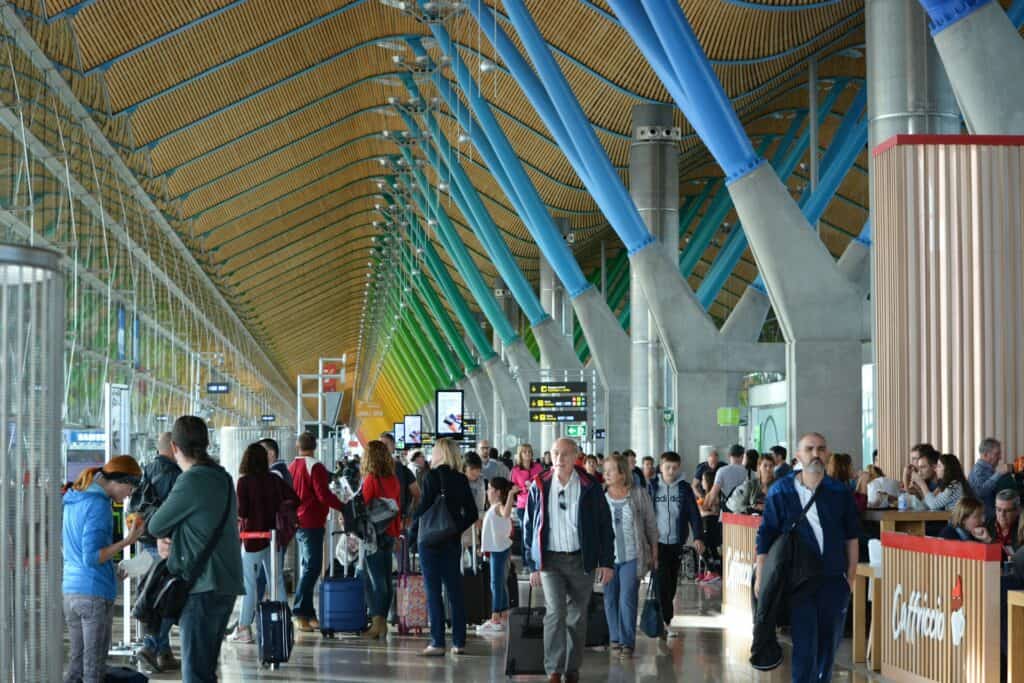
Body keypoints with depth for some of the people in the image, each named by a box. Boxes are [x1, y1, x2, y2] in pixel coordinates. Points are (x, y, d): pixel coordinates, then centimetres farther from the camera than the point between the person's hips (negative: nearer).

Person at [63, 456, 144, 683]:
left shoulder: (72, 500, 13)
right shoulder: (99, 504, -14)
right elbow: (92, 557, -19)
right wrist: (127, 541, -21)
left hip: (69, 590, 8)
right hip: (95, 593, -8)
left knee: (77, 663, 14)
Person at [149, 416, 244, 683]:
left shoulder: (193, 481, -15)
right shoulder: (222, 478, 13)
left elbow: (155, 526, -7)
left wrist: (164, 536, 15)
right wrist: (169, 539, -1)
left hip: (203, 588, -9)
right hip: (226, 586, 9)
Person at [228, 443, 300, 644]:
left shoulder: (244, 481, -10)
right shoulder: (274, 480, 4)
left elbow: (242, 511, -15)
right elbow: (295, 500, 6)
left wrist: (237, 514, 6)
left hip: (254, 536, -5)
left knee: (249, 583, -1)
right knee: (277, 581, 10)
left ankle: (244, 629, -2)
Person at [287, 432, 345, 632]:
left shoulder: (292, 467, 11)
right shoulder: (315, 467, -13)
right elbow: (324, 495, -18)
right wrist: (343, 507, -9)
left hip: (297, 523, 8)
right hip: (312, 524, -8)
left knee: (307, 568, 14)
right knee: (311, 568, -8)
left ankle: (308, 614, 15)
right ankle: (299, 612, -13)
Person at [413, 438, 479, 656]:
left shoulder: (432, 477, -10)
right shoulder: (462, 480, 6)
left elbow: (423, 507, -14)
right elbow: (472, 513, 6)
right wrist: (456, 529, 9)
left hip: (431, 541, -6)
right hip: (452, 542, 6)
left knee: (433, 591, -3)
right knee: (455, 591, 10)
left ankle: (437, 642, -5)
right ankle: (459, 642, 12)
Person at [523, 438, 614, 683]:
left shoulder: (590, 487, 0)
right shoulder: (539, 487, 2)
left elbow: (605, 524, 4)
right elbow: (529, 526, 8)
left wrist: (606, 561, -2)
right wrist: (532, 564, 6)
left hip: (582, 560, 1)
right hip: (551, 560, -1)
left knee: (577, 616, 8)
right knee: (555, 612, -14)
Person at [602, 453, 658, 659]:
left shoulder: (639, 495, 0)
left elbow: (651, 524, 6)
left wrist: (654, 553, 7)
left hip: (632, 557, -2)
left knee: (628, 600, -7)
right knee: (610, 600, 8)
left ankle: (628, 642, -2)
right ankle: (615, 638, 22)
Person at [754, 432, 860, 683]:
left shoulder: (840, 492, 5)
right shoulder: (780, 492, -1)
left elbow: (851, 534, 12)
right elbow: (765, 537, 1)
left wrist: (851, 572, 8)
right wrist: (760, 577, -3)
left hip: (834, 579, 2)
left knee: (829, 642, 9)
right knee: (804, 645, -7)